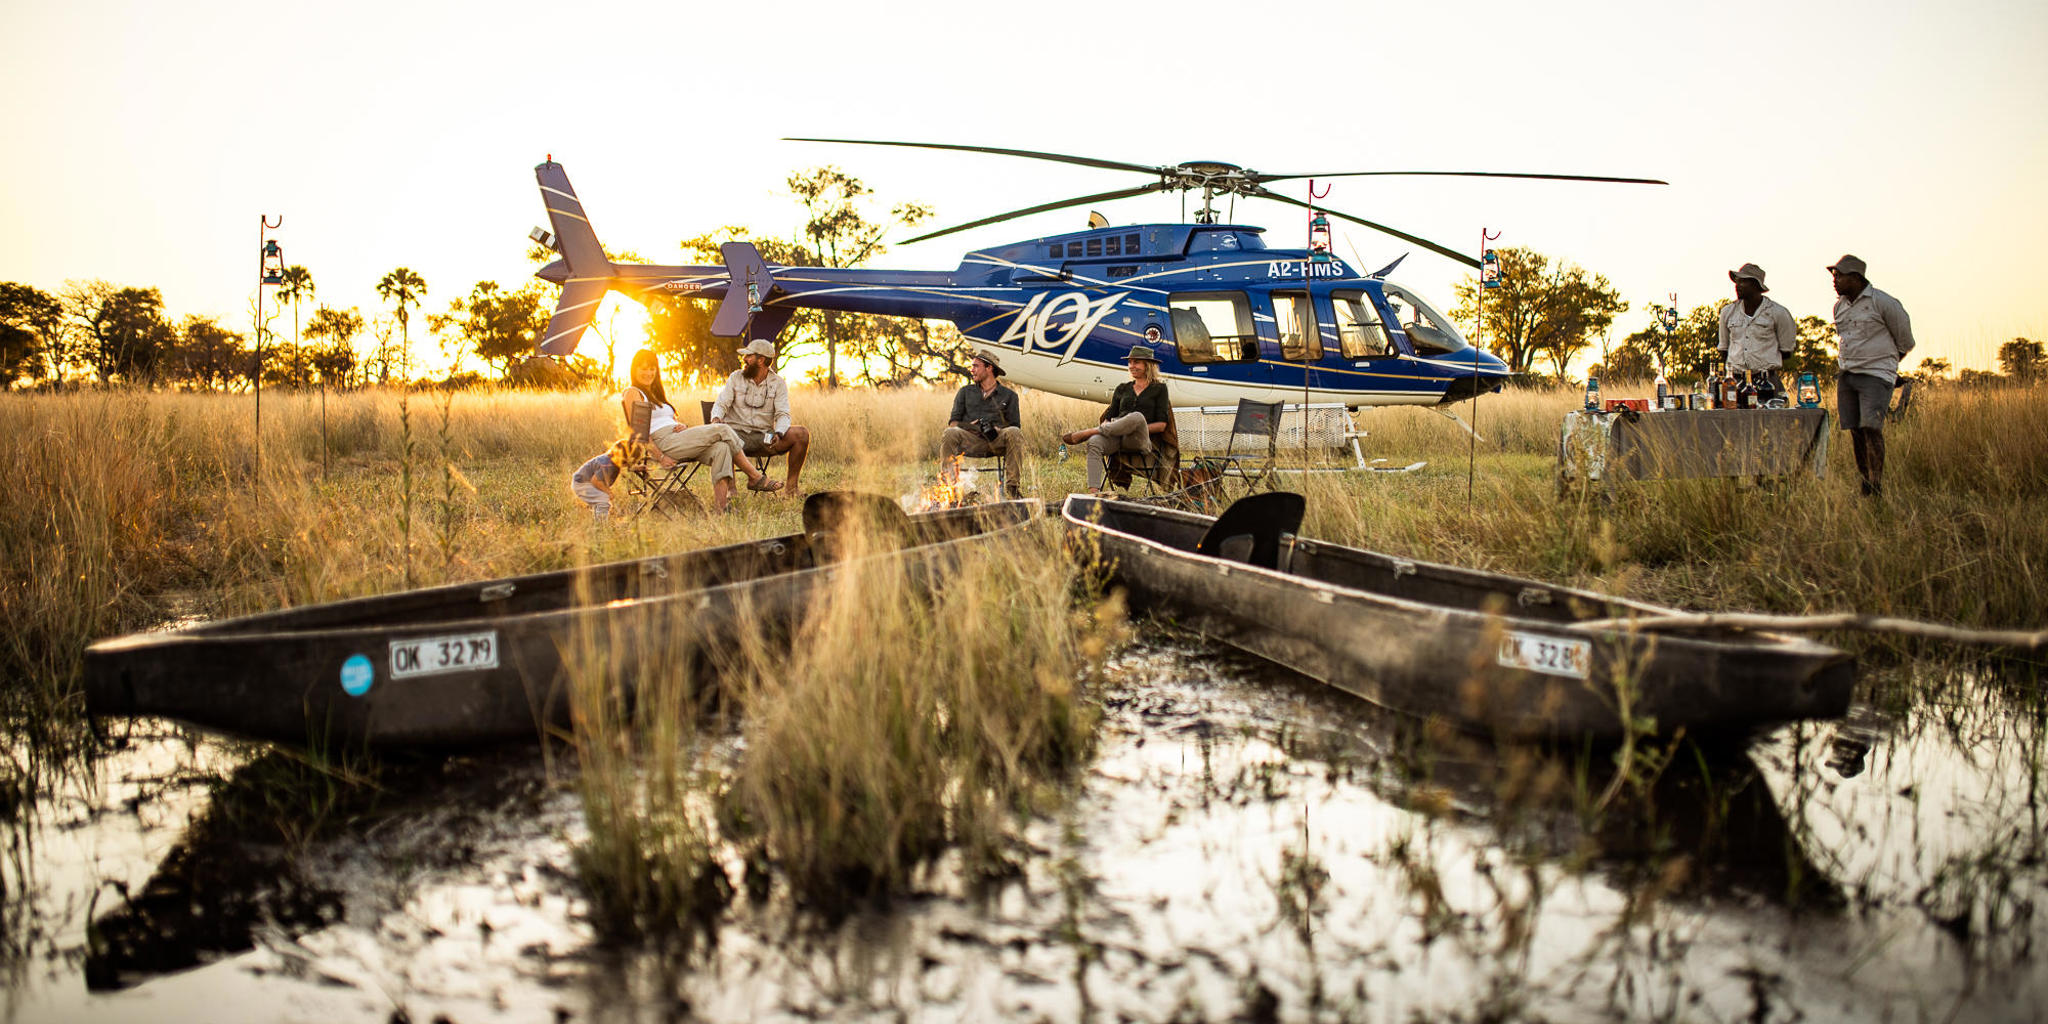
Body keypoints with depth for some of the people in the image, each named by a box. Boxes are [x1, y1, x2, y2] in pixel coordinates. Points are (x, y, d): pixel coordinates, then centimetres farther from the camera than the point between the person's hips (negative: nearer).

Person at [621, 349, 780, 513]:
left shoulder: (655, 393, 31)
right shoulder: (632, 392, 3)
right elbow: (637, 431, -8)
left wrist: (681, 426, 3)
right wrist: (660, 457, -17)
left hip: (677, 437, 8)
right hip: (662, 442, -8)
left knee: (721, 447, -24)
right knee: (722, 430, -17)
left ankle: (721, 504, -38)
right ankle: (755, 477, -9)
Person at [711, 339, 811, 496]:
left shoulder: (778, 383, 7)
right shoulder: (735, 378, 8)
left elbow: (782, 414, -3)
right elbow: (721, 404, 2)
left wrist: (778, 434, -25)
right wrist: (716, 419, -24)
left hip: (764, 437, 1)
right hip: (738, 434, -1)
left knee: (801, 434, -22)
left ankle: (790, 487, -12)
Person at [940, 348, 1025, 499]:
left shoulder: (1009, 395, 18)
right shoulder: (965, 392, 23)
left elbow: (1015, 425, 9)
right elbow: (953, 422, 15)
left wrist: (997, 429, -14)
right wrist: (969, 426, -9)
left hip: (996, 441, -1)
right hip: (970, 441, 1)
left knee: (1014, 433, -33)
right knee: (949, 434, -31)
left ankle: (1012, 487, -31)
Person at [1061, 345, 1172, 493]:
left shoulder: (1159, 388, 12)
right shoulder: (1122, 389, 24)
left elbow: (1162, 425, 5)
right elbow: (1109, 416, 21)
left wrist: (1139, 428, -9)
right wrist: (1104, 426, -3)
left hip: (1140, 440, -3)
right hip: (1116, 437, 3)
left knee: (1137, 417, -38)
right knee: (1095, 443, -33)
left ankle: (1085, 433, -28)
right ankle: (1093, 491, -48)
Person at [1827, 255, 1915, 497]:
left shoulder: (1882, 302, -8)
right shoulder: (1840, 306, 12)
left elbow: (1904, 341, 5)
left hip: (1876, 375, -6)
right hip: (1846, 375, 6)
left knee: (1871, 428, -16)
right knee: (1855, 431, 4)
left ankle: (1877, 487, -15)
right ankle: (1864, 484, 12)